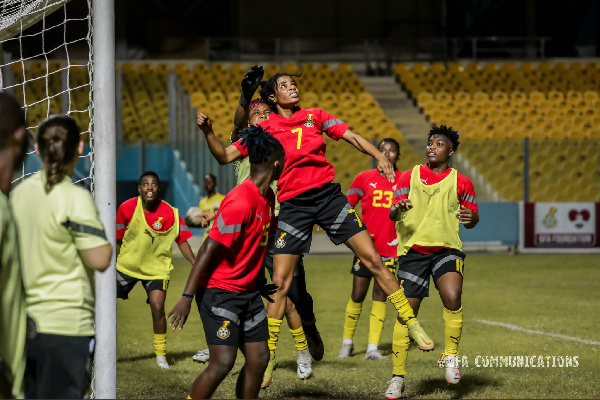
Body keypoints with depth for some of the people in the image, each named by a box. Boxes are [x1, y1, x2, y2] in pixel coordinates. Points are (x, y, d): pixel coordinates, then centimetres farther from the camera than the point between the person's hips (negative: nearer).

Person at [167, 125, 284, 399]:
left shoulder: (268, 198, 8)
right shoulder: (240, 202, -21)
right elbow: (208, 250, -21)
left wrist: (259, 283, 23)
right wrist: (187, 297, -22)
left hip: (248, 291, 9)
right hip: (219, 291, -9)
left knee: (259, 359, 4)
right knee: (222, 363, -14)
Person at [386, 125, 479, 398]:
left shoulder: (461, 182, 9)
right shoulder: (408, 177, 10)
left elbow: (472, 217, 14)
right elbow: (393, 214, 4)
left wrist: (471, 218, -11)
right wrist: (397, 209, -21)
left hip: (447, 250, -1)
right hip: (412, 250, 1)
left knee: (452, 297, -27)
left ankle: (451, 356, -6)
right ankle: (398, 377, 6)